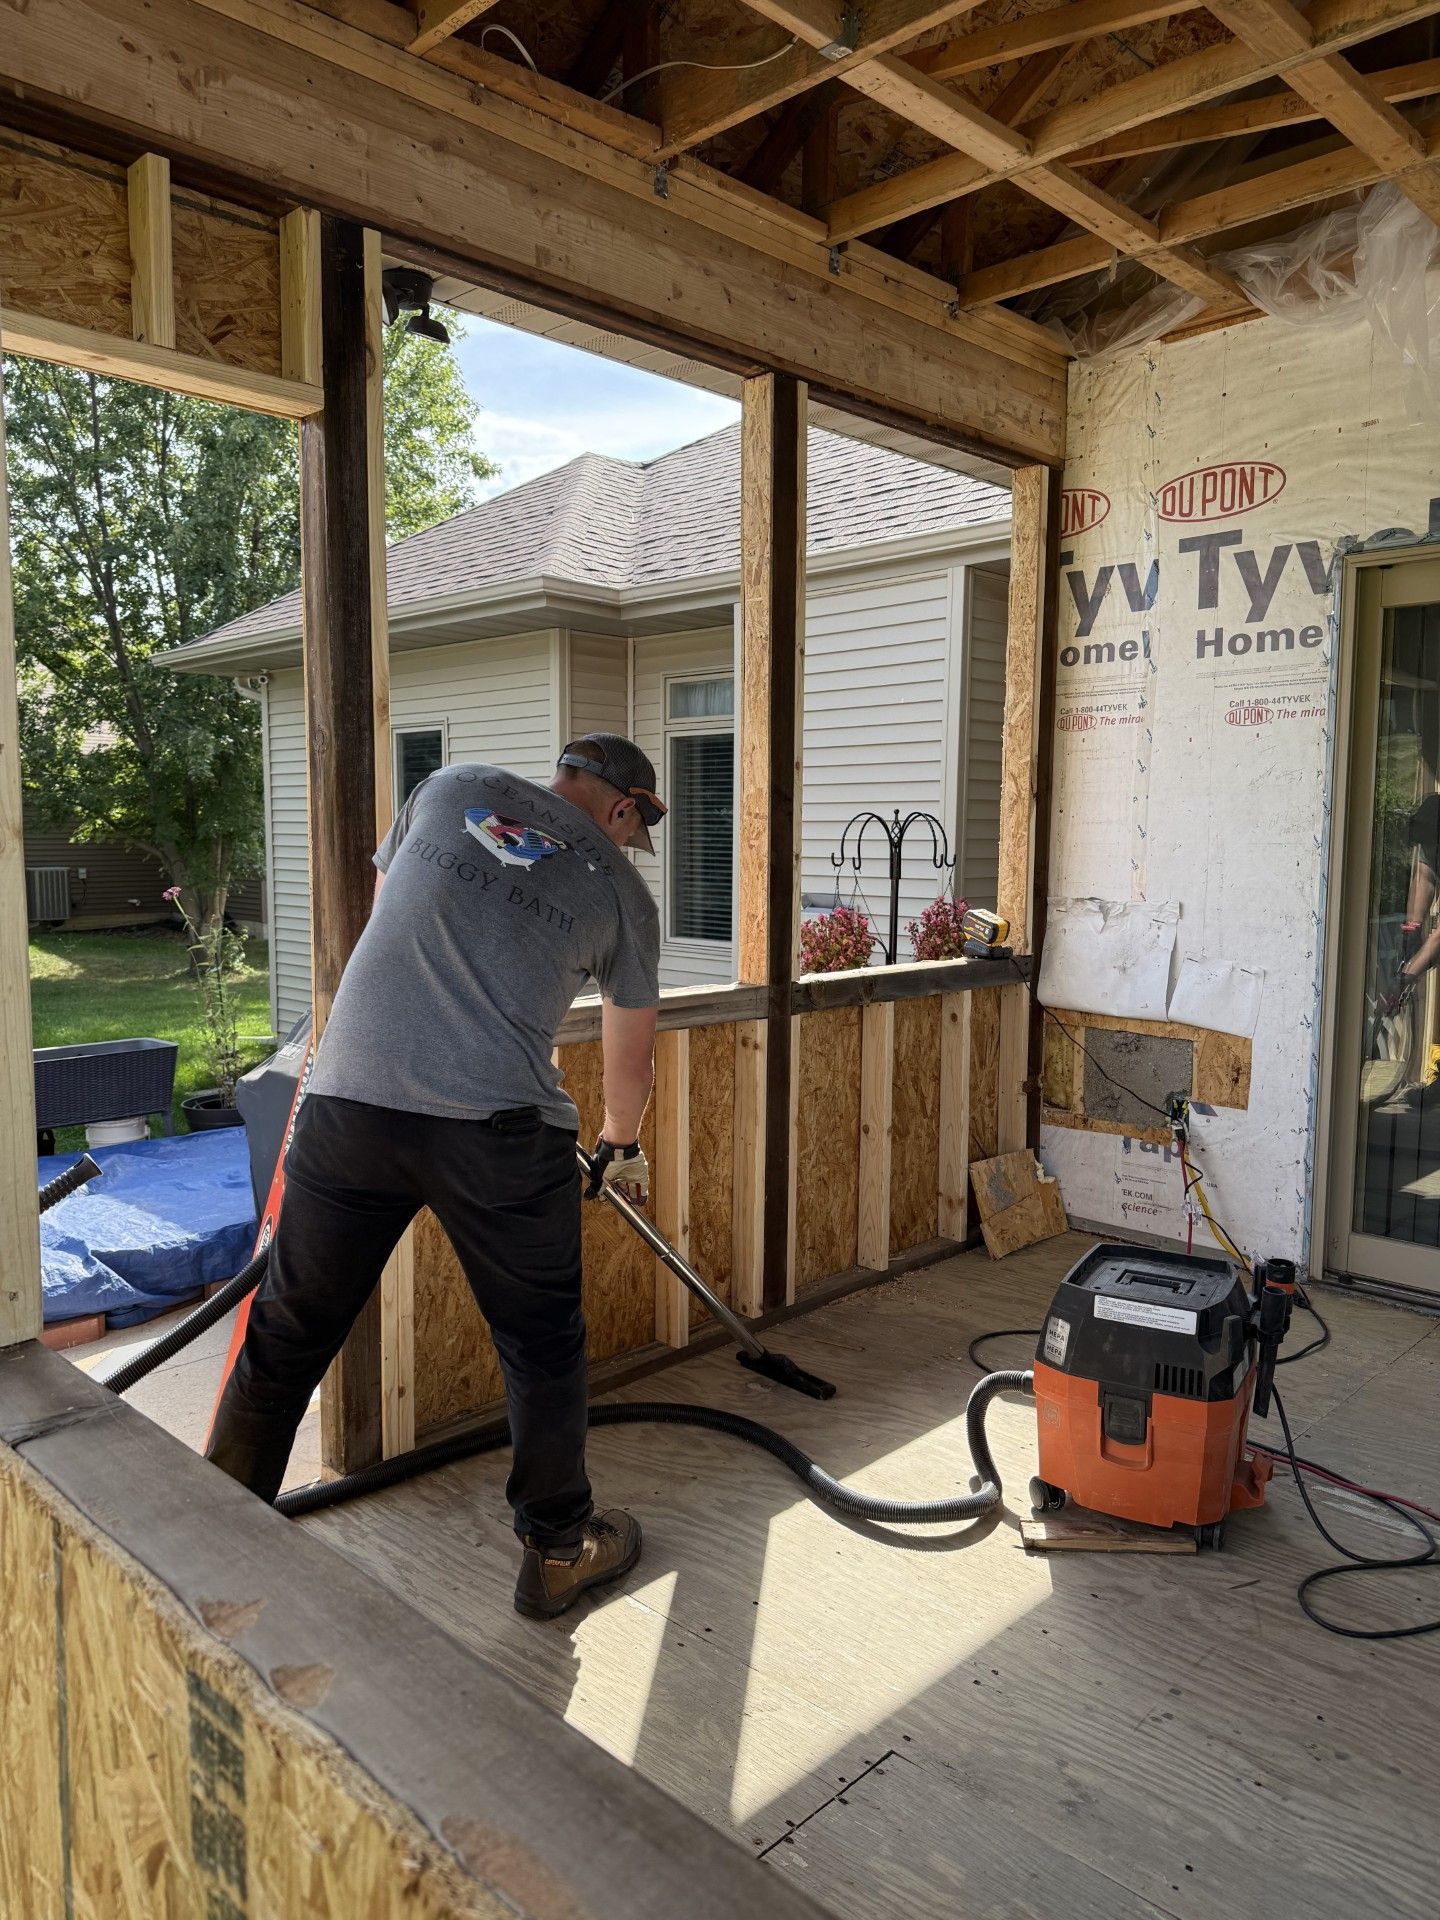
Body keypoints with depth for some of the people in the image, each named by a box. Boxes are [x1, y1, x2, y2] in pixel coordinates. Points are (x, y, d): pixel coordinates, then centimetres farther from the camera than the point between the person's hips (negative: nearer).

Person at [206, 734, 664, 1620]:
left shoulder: (453, 787, 15)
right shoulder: (622, 890, 11)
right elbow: (631, 1058, 22)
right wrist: (621, 1149, 40)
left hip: (350, 1100, 3)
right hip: (499, 1126, -2)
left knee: (289, 1333, 16)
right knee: (543, 1345, 16)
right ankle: (558, 1548, 31)